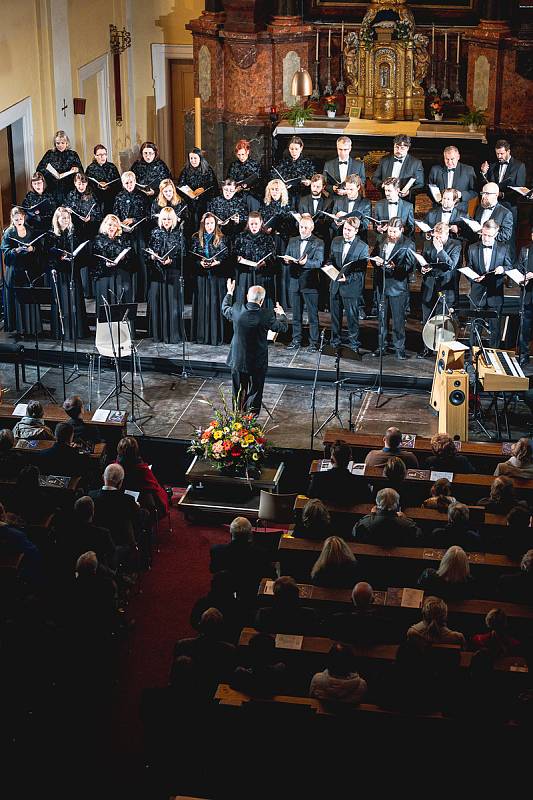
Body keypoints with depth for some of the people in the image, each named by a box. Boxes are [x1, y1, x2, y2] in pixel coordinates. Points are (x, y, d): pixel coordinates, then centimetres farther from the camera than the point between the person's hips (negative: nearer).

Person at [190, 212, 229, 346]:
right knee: (202, 304, 2)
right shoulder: (196, 238, 7)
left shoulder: (222, 239, 3)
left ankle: (217, 336, 2)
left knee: (216, 304, -2)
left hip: (217, 276, -1)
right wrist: (200, 263, -12)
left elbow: (227, 257, 1)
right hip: (201, 276, 1)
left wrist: (218, 262, -16)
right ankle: (201, 336, 7)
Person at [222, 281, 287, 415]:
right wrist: (281, 314, 14)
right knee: (254, 394, 12)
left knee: (239, 392, 19)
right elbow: (282, 328, -6)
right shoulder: (266, 315, -22)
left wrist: (229, 293, 27)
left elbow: (225, 309, 11)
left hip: (238, 361, 3)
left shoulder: (237, 310, -13)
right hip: (258, 363, -3)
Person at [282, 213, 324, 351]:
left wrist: (306, 262, -29)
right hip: (294, 282, 5)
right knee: (296, 314, 12)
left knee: (313, 314, -1)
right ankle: (296, 340, 21)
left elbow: (319, 262, -11)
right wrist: (287, 260, -11)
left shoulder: (318, 243, -2)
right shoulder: (292, 241, 14)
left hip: (310, 283, -5)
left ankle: (313, 342, 4)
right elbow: (286, 258, 13)